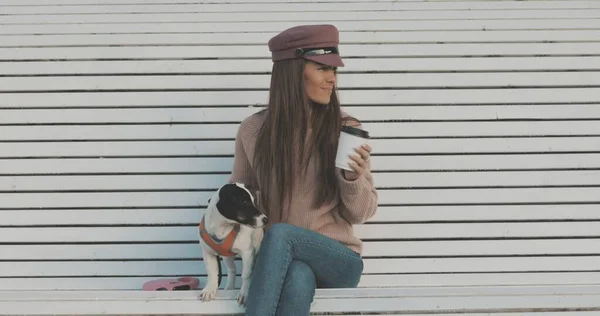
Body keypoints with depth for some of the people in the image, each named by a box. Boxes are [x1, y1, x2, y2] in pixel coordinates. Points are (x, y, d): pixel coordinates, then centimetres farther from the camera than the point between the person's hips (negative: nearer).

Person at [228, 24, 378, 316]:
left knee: (281, 234, -34)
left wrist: (353, 179, -18)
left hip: (338, 261, -1)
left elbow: (360, 214, 2)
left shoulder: (346, 130, -4)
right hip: (277, 259, 1)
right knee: (299, 278, -36)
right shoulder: (253, 131, -1)